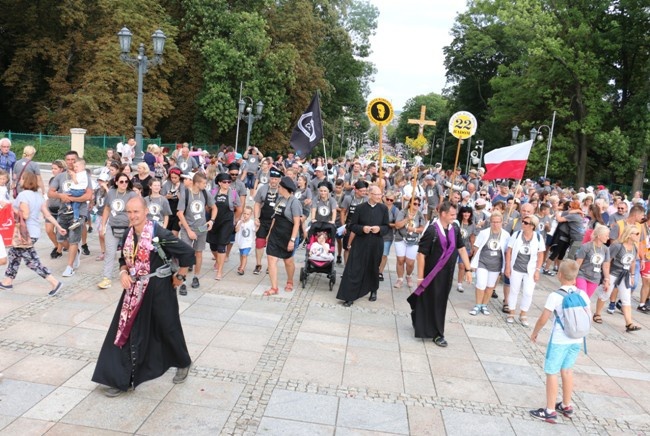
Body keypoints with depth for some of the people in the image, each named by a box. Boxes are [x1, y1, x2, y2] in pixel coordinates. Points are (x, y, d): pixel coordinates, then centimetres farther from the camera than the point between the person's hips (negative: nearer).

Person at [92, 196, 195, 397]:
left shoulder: (159, 234, -20)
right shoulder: (129, 234, 1)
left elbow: (188, 253, -18)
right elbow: (124, 258, 16)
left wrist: (179, 277, -8)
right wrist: (123, 273, -4)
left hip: (158, 290, -6)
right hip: (135, 290, 6)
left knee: (167, 328, 10)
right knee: (127, 331, 6)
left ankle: (183, 363, 36)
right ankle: (121, 379, 16)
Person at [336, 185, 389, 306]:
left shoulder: (383, 208, -3)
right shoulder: (360, 207, -7)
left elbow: (387, 227, 4)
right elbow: (352, 226, -3)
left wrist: (379, 229, -17)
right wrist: (362, 228, -21)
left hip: (376, 244, 2)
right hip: (360, 243, -2)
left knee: (374, 268, 18)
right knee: (355, 269, -3)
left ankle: (373, 291, 40)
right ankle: (350, 296, 3)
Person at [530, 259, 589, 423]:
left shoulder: (555, 296, -17)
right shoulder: (583, 294, 0)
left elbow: (543, 319, -14)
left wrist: (534, 333, 1)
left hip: (559, 341, -6)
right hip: (576, 340, 6)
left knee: (552, 373, 4)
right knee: (567, 370, 20)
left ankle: (550, 411, 9)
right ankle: (566, 406, 33)